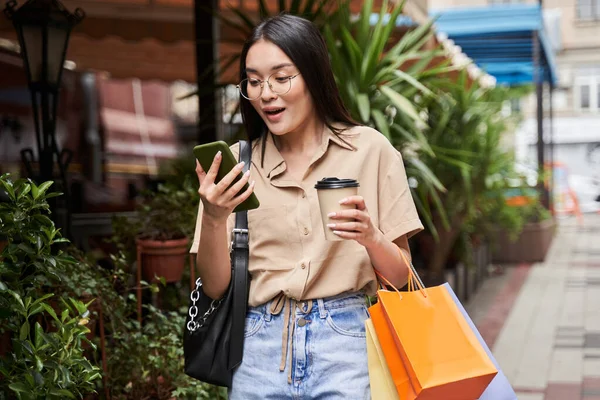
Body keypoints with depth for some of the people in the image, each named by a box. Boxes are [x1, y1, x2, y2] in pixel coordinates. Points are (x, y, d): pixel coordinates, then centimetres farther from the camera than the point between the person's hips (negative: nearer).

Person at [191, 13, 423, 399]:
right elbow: (216, 287, 3)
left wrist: (370, 237, -17)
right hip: (260, 350, 2)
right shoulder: (238, 162, 4)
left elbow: (400, 275, 3)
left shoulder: (370, 149, -1)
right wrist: (213, 219, -14)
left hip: (343, 342, -1)